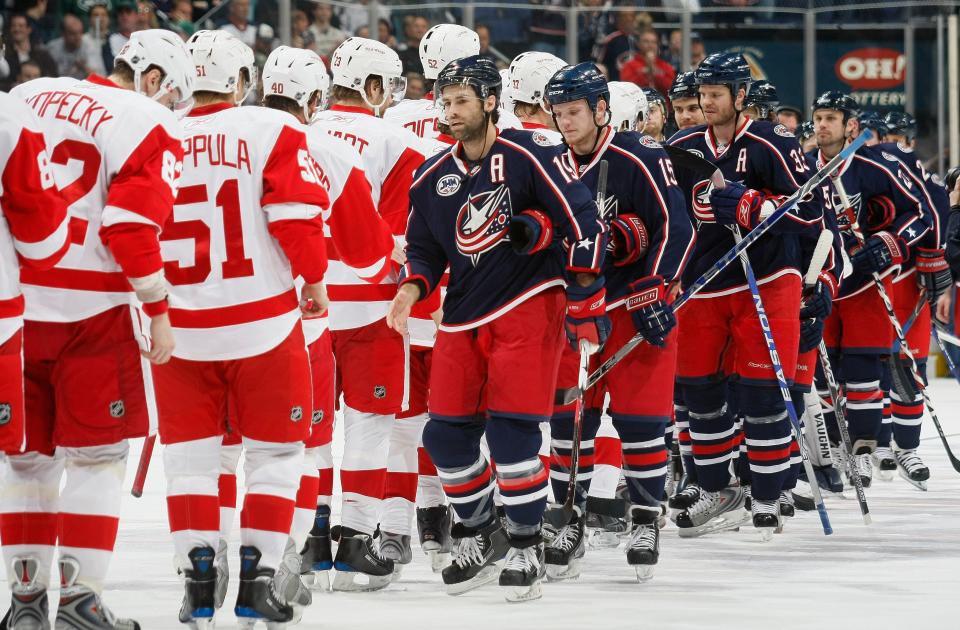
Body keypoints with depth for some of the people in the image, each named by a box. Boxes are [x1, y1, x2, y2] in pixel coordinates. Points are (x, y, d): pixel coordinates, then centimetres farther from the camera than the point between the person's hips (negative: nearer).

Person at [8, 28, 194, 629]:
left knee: (27, 453, 14)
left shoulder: (28, 96, 11)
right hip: (92, 309, -5)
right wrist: (158, 313, -6)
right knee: (96, 454, 3)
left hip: (14, 304, 5)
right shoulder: (149, 127, -6)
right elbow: (133, 227, -14)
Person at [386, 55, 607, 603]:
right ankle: (481, 537, 23)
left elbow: (583, 222, -12)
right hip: (463, 319, 6)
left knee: (512, 431, -12)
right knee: (447, 434, 3)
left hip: (526, 306, -6)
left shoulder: (528, 156, -11)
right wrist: (412, 289, -3)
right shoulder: (434, 178, 8)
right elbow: (426, 247, 18)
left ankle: (527, 547, 2)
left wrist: (584, 301, -13)